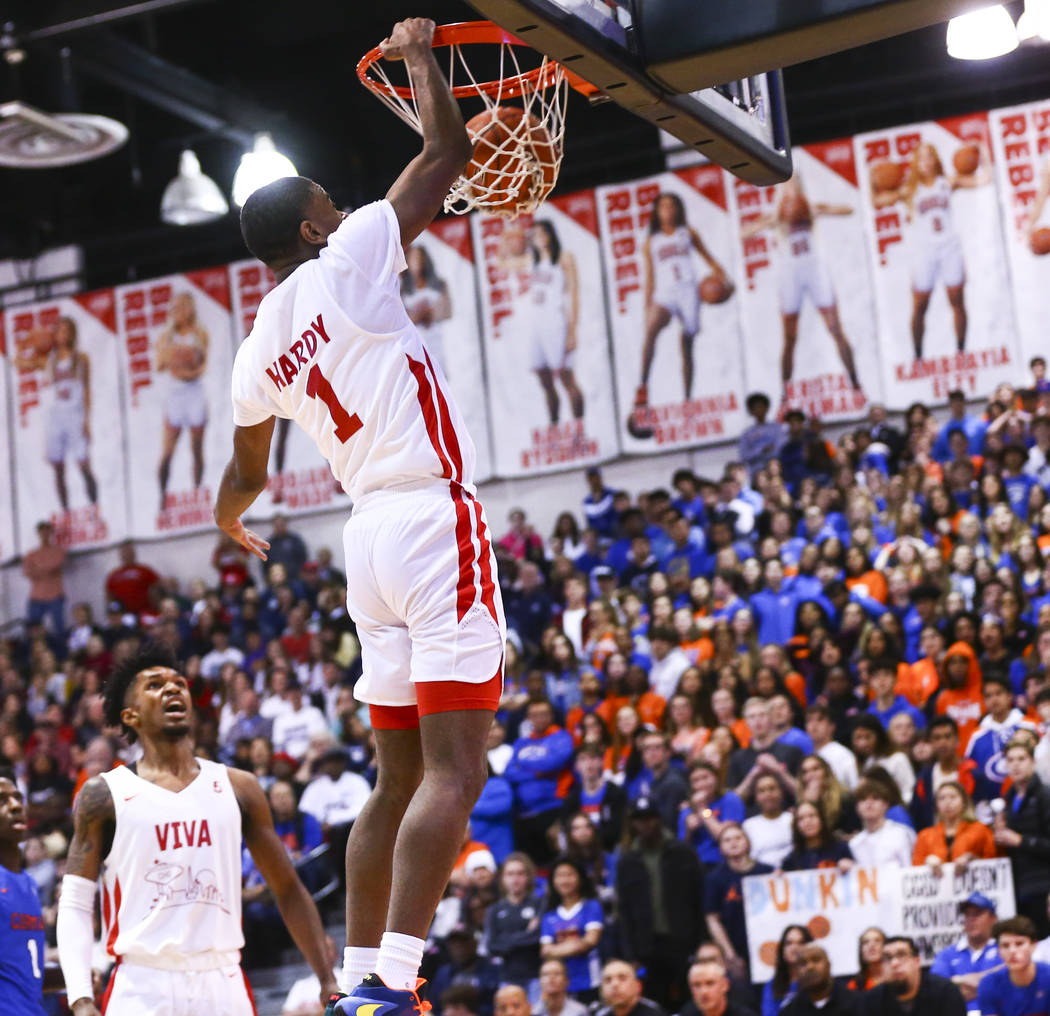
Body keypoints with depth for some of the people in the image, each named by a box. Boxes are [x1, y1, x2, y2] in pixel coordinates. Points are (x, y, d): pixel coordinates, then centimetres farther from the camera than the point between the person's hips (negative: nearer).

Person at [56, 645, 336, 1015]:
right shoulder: (104, 794, 4)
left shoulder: (237, 787, 11)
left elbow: (287, 890, 14)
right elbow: (75, 905, 2)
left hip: (223, 984, 2)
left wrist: (327, 980, 8)